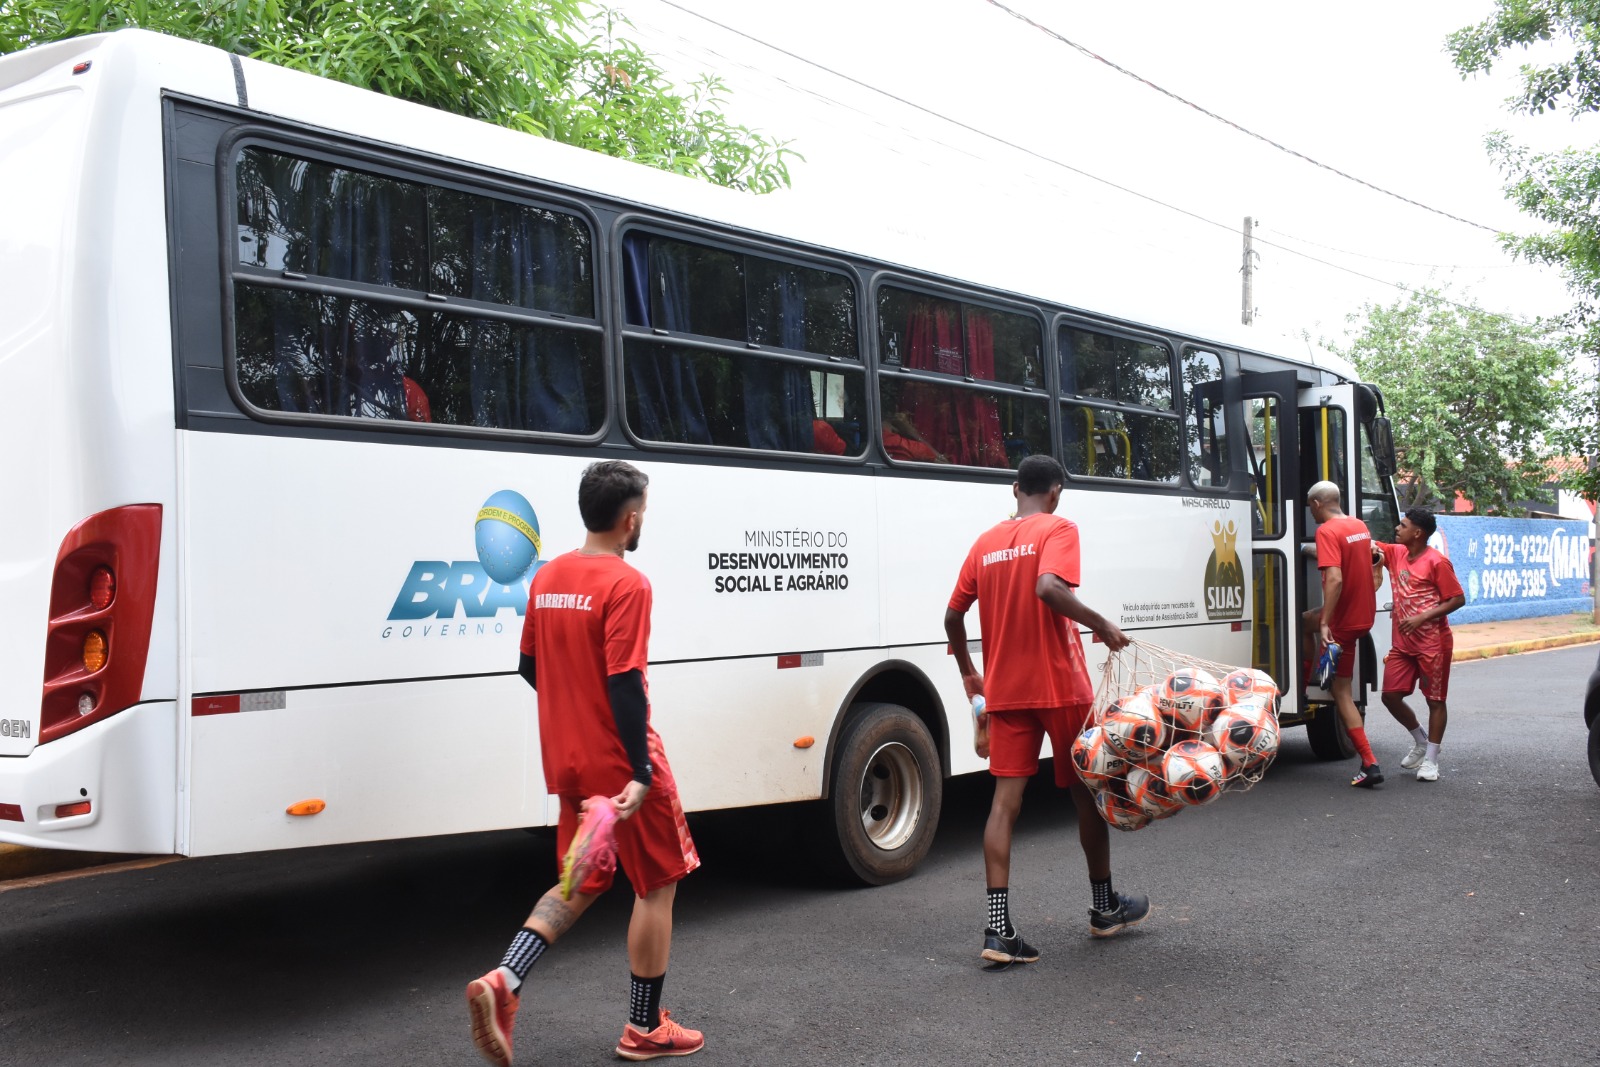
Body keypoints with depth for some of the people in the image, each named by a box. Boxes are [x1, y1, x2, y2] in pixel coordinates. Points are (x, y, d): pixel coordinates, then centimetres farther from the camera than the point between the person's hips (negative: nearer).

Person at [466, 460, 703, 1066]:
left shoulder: (547, 578, 6)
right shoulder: (626, 585, -17)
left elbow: (529, 667, 13)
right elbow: (625, 683, -23)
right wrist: (640, 773, -21)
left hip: (568, 761, 7)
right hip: (619, 765, -7)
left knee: (583, 882, 21)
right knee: (657, 884, 10)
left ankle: (503, 981, 1)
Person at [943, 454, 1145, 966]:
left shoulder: (985, 543, 9)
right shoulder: (1058, 529, -7)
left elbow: (953, 616, 10)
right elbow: (1048, 588, -27)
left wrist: (968, 673, 23)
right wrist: (1101, 625, -15)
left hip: (1004, 691, 4)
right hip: (1060, 686, -4)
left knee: (1005, 799, 1)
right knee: (1086, 790, 13)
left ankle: (998, 927, -7)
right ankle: (1105, 907, 28)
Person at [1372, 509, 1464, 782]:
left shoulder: (1436, 562, -12)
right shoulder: (1395, 553, 8)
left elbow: (1458, 599, -11)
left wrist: (1422, 617, -19)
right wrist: (1372, 549, -8)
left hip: (1433, 643, -7)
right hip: (1402, 643, 7)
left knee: (1435, 700, 3)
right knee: (1390, 695, 4)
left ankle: (1431, 759, 12)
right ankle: (1420, 740, 27)